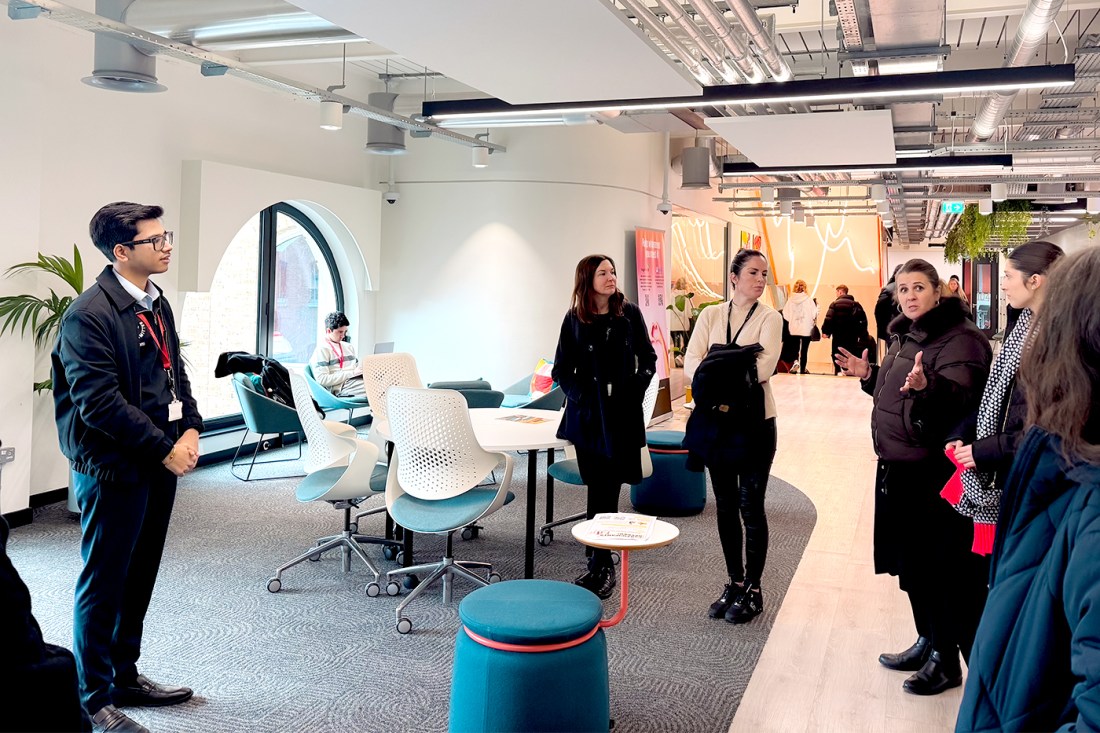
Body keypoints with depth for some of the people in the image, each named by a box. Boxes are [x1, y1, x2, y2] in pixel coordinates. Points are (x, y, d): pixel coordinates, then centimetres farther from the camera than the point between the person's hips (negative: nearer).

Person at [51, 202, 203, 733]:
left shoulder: (156, 305, 10)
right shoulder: (89, 316, -17)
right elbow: (99, 402, -22)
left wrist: (190, 429, 0)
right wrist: (165, 449, -18)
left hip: (159, 463, 8)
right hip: (114, 469, -8)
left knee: (140, 577, 18)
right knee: (104, 584, 4)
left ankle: (125, 676, 33)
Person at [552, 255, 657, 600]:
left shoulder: (629, 314, 2)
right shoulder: (574, 319, 3)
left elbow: (648, 359, 8)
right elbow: (562, 370, 7)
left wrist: (636, 390, -4)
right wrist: (579, 396, -7)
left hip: (623, 415, -1)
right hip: (588, 415, 1)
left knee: (607, 489, -3)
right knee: (599, 489, 4)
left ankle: (600, 564, 5)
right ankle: (601, 564, 15)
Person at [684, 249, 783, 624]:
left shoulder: (770, 318, -3)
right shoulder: (711, 315, 6)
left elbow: (764, 367, -19)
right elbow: (691, 363, -6)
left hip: (755, 422, -3)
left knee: (751, 506, 2)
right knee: (726, 505, 12)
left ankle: (752, 590, 17)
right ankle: (735, 582, 27)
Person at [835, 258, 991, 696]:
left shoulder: (959, 338, -15)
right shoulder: (902, 335, 13)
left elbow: (960, 395, -30)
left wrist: (926, 385, -46)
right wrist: (868, 375, 12)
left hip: (933, 471, -9)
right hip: (897, 466, 9)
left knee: (941, 567, 2)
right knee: (910, 561, 18)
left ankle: (946, 660, 17)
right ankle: (927, 642, 34)